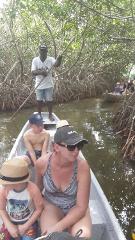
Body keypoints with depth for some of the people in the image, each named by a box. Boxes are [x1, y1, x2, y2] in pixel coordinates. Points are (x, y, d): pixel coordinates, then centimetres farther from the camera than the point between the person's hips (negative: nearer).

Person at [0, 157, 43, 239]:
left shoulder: (33, 190, -30)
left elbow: (39, 209, -15)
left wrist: (25, 226, -13)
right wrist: (9, 226, -15)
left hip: (29, 222, -2)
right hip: (10, 222, 2)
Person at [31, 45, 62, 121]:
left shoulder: (50, 59, -7)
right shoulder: (35, 60, -4)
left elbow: (56, 64, -28)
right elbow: (33, 72, -11)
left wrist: (59, 59, -51)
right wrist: (40, 72, -30)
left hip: (48, 85, -1)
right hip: (39, 85, 1)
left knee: (49, 100, 6)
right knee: (39, 101, 11)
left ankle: (50, 114, 23)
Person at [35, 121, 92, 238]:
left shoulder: (82, 167, -27)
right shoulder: (42, 163, -21)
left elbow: (81, 207, -21)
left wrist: (59, 227, -30)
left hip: (76, 208, 0)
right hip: (51, 205, 1)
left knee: (84, 236, -27)